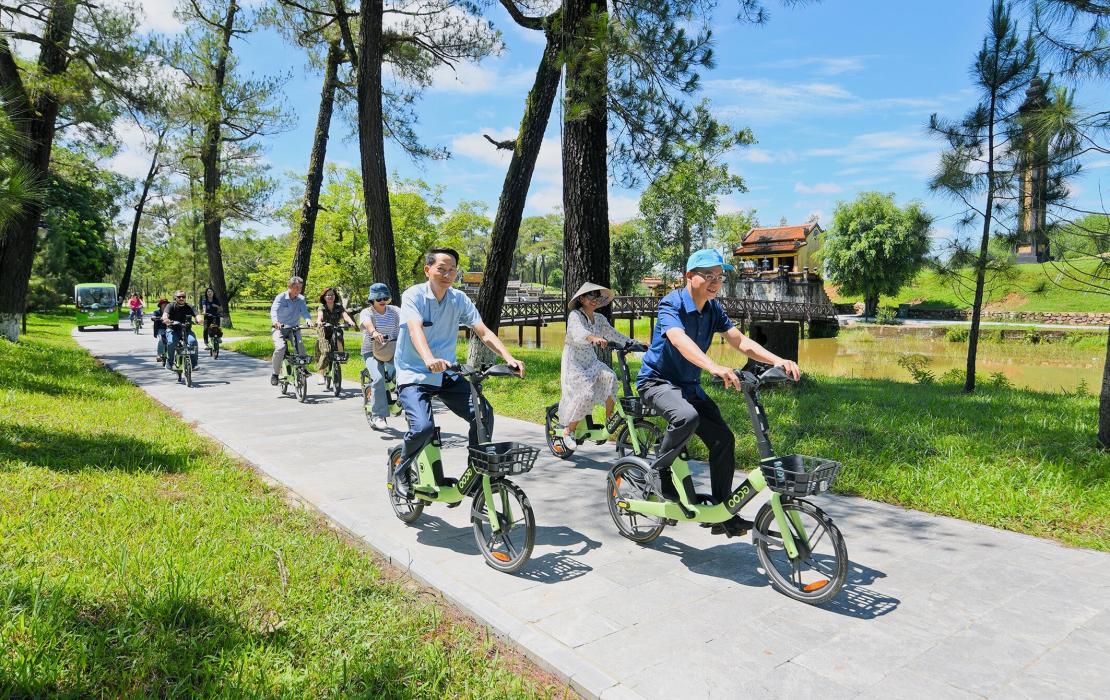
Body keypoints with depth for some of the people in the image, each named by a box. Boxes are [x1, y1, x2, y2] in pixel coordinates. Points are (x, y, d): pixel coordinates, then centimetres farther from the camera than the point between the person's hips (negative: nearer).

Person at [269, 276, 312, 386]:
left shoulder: (301, 299, 1)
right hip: (279, 328, -3)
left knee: (300, 346, -20)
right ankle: (275, 374, -9)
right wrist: (275, 321, -46)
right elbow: (274, 310, -24)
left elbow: (304, 311, -13)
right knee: (280, 347, -25)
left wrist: (308, 320, -37)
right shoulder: (281, 297, -9)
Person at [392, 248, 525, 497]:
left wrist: (509, 358, -24)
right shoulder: (413, 296, -12)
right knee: (423, 427, -27)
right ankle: (401, 471, 4)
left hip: (447, 375, 4)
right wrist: (429, 360, -51)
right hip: (413, 376, -4)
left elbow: (483, 331, -7)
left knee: (484, 413, -15)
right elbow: (416, 330, -30)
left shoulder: (459, 299, 1)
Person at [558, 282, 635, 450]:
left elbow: (614, 335, 8)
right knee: (587, 393, -23)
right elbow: (578, 332, -34)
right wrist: (594, 338, -54)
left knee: (610, 377, -23)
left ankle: (610, 420, -12)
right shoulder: (575, 315, -13)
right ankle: (568, 431, -5)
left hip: (591, 361, 6)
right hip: (574, 363, -5)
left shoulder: (599, 319, 7)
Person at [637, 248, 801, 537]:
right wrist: (715, 368, -57)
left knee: (723, 438, -6)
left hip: (689, 385, 7)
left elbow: (740, 341, -8)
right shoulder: (671, 304, -20)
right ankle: (659, 471, -10)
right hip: (657, 381, -7)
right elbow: (680, 340, -40)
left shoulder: (713, 309, 2)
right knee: (687, 417, -37)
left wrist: (778, 361, -25)